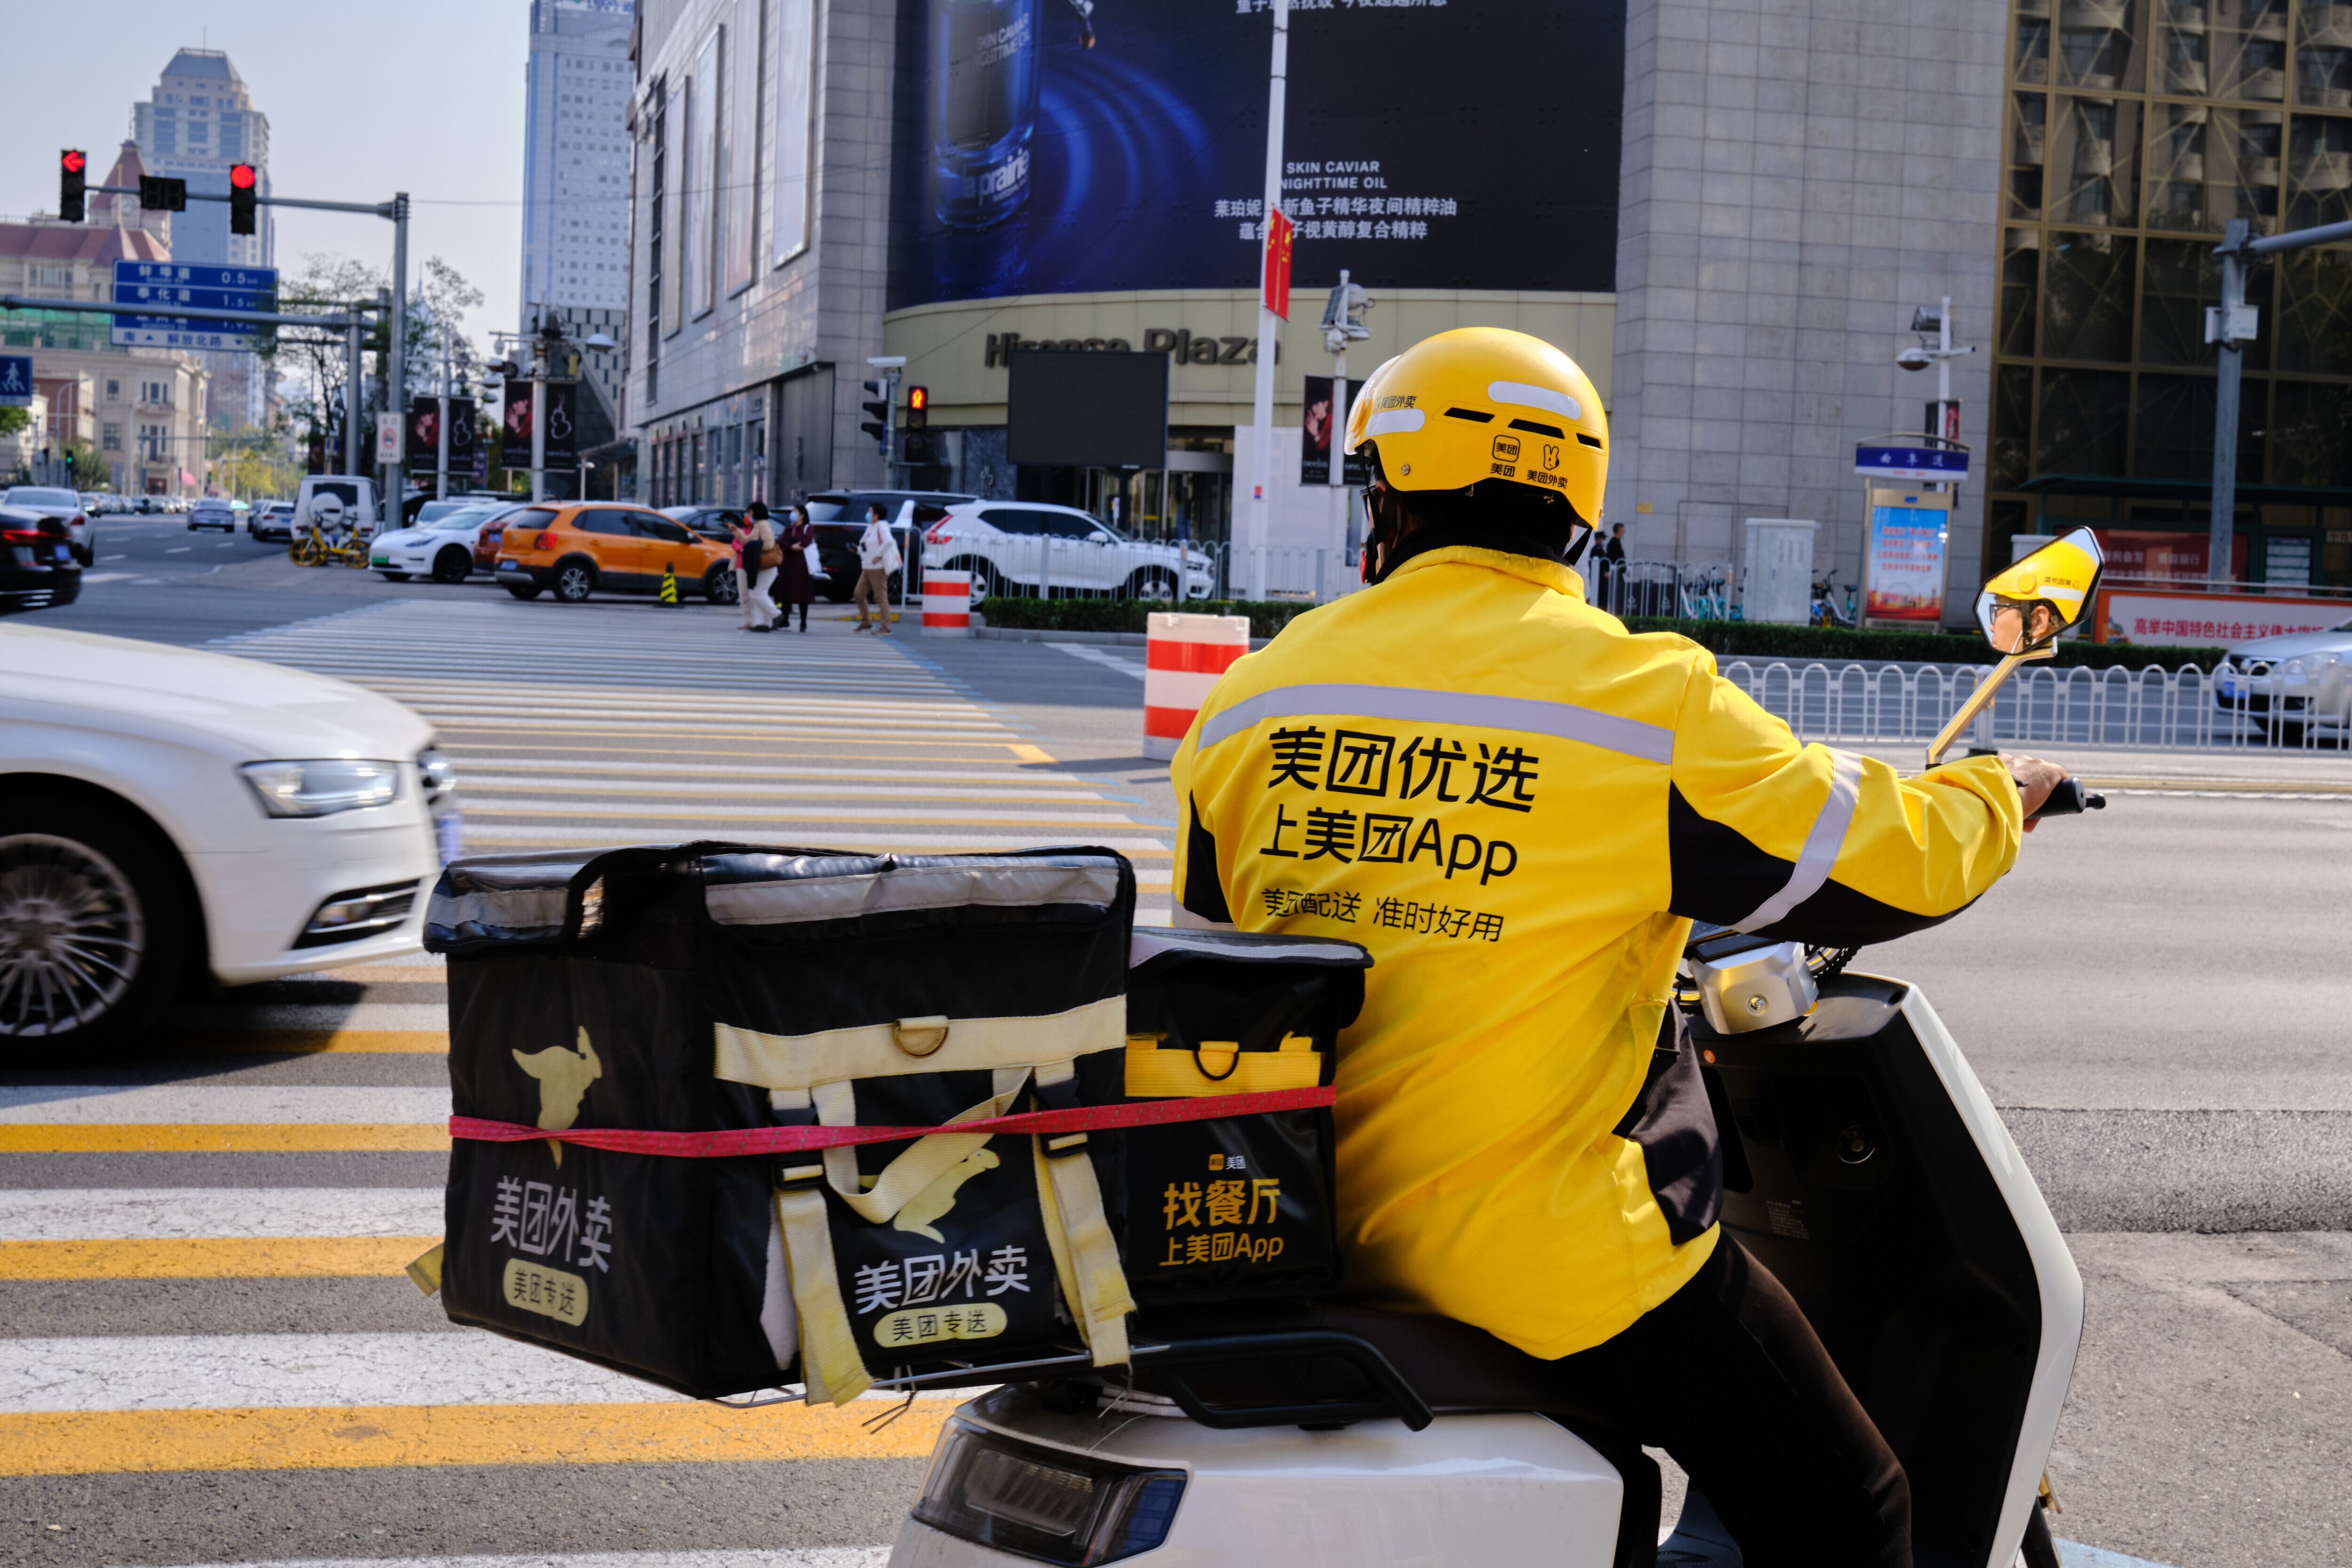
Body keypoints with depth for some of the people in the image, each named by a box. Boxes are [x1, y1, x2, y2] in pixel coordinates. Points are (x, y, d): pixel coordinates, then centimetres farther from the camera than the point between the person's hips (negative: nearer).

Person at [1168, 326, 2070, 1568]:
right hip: (1554, 1252, -6)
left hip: (1312, 1229, 6)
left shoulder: (1251, 699, 4)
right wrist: (1993, 800, 17)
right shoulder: (1644, 697, -11)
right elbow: (1878, 867, -4)